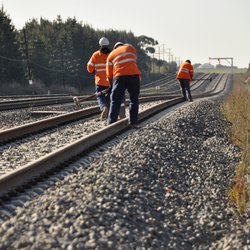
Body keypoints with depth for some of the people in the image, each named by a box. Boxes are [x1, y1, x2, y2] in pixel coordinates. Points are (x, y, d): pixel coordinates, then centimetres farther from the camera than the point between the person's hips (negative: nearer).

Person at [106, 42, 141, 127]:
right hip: (134, 75, 0)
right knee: (134, 99, 12)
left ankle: (111, 123, -6)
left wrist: (112, 84, 28)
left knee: (115, 101, 2)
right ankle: (133, 122, 8)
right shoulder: (131, 48, 22)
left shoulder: (111, 55, 21)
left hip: (119, 76, 0)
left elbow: (109, 74, 17)